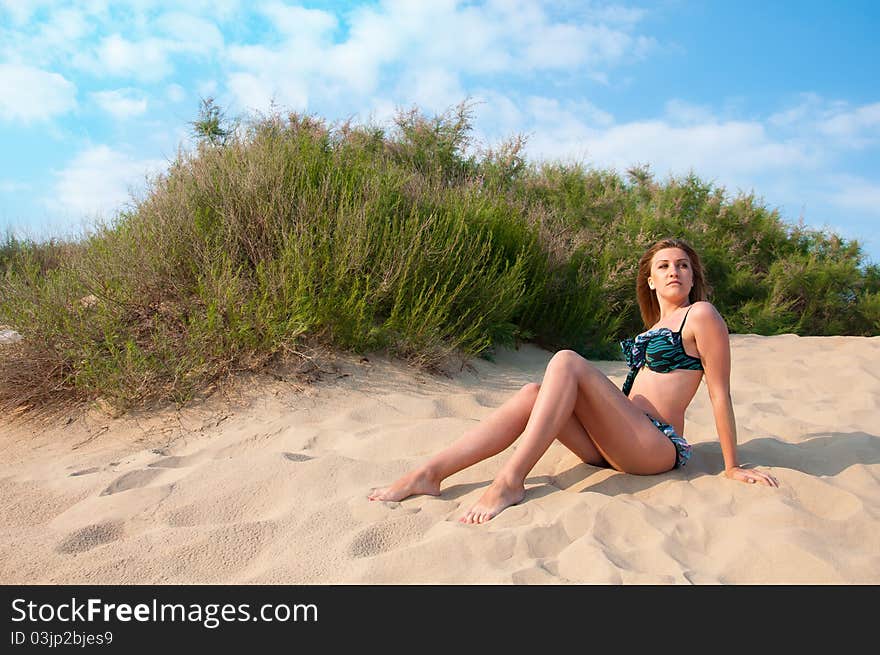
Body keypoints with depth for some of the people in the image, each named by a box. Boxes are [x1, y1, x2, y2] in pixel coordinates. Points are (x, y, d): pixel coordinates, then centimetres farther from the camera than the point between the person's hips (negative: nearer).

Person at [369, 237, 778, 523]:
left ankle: (510, 482, -31)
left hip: (658, 446, -7)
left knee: (567, 362, -24)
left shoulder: (701, 315, -2)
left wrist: (731, 467, -3)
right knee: (532, 394, -16)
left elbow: (720, 393, -4)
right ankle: (430, 473, -24)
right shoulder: (657, 326, 22)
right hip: (619, 445, 7)